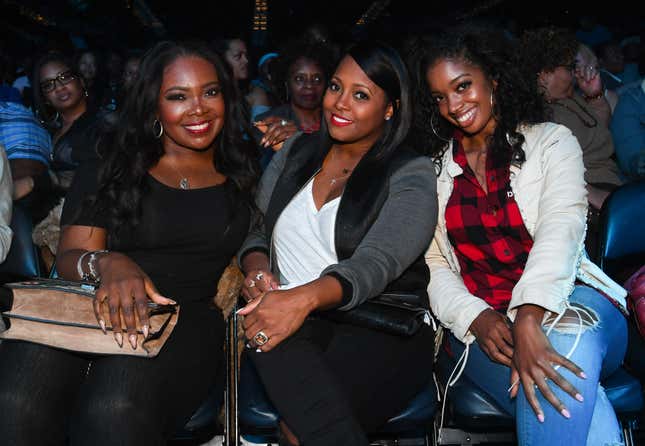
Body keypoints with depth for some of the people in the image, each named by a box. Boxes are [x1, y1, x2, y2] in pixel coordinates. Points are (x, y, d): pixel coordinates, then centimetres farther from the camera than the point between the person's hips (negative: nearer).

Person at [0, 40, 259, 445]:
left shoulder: (243, 178, 17)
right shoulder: (109, 173, 15)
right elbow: (71, 256, 6)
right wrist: (108, 263, -17)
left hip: (191, 321, -1)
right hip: (96, 310, 2)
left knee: (115, 408, -37)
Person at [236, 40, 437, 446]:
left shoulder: (411, 174, -2)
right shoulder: (297, 152, 15)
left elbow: (375, 263, -17)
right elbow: (256, 229, 17)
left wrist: (305, 297, -35)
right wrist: (256, 266, -8)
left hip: (382, 329, -4)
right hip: (292, 320, 5)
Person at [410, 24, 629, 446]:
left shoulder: (551, 142, 5)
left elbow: (560, 231, -13)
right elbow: (432, 264, 8)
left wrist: (530, 318, -32)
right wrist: (475, 318, -14)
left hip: (565, 302, 0)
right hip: (479, 326, 0)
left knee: (567, 339, -39)